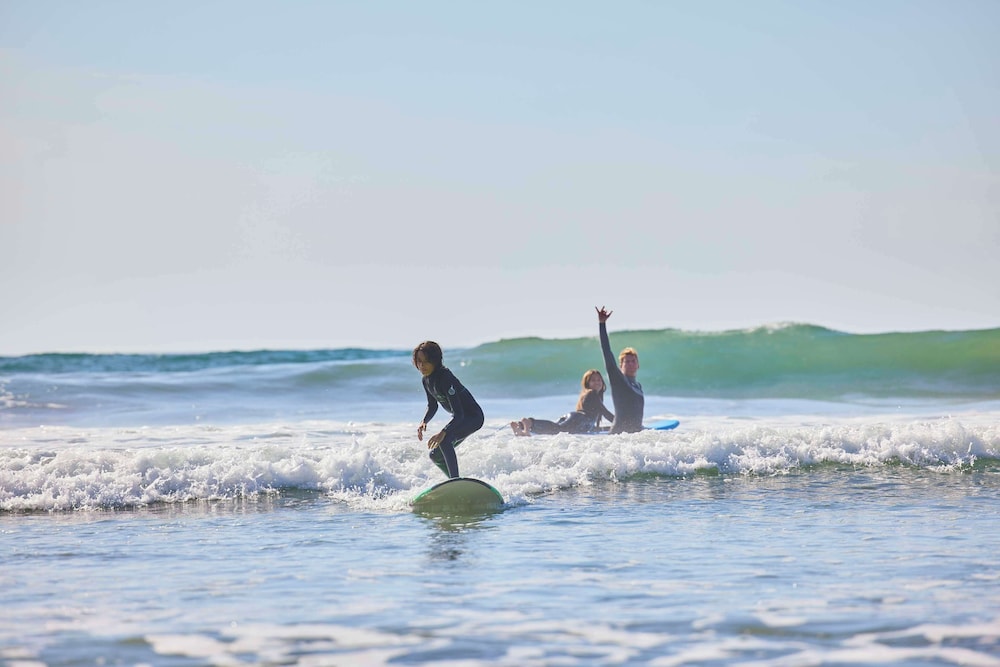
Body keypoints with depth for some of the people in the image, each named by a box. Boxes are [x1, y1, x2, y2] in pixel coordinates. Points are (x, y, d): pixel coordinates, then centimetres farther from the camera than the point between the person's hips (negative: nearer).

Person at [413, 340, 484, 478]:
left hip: (473, 417, -10)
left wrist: (443, 432, -48)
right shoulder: (426, 380, -3)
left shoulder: (444, 378, -29)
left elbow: (458, 414, -34)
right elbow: (432, 406, 12)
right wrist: (424, 422, -8)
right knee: (435, 455, 12)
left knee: (444, 440, -34)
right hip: (460, 418, 10)